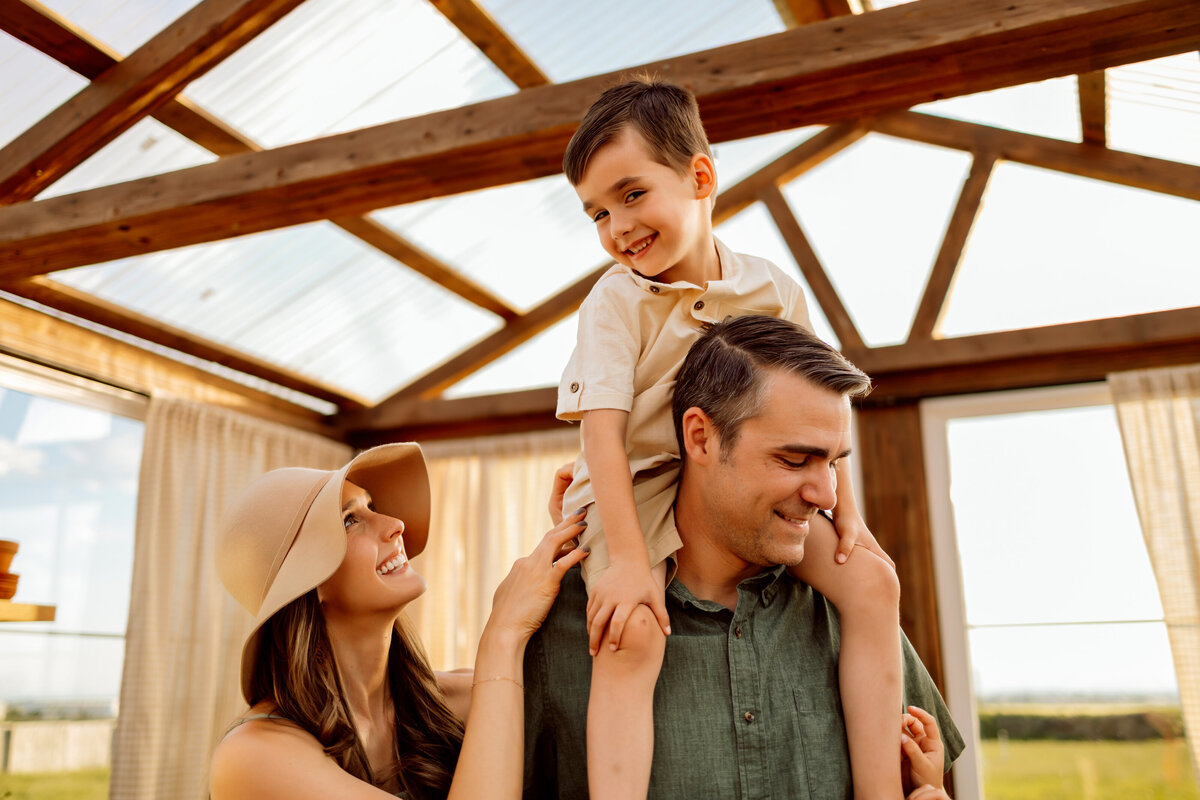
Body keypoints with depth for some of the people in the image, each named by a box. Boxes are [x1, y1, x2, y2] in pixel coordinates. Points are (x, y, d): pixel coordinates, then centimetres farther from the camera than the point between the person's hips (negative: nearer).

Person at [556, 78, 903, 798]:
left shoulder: (774, 290, -2)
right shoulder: (616, 300, -12)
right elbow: (603, 433, -19)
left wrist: (846, 508, 1)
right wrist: (629, 561, -27)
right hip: (634, 494, -3)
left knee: (873, 582, -10)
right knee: (632, 634, -30)